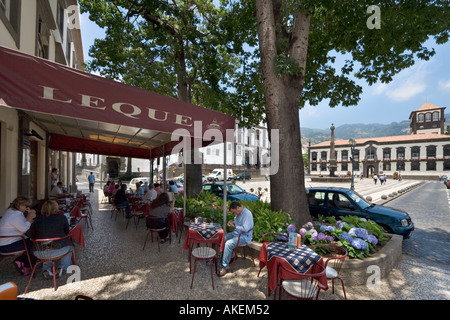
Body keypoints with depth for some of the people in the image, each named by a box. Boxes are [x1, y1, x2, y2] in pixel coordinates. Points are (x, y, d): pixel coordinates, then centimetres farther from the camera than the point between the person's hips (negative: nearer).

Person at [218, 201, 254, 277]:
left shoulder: (247, 214, -22)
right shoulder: (238, 213, 6)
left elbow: (245, 229, -28)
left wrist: (234, 226, -21)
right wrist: (232, 222, 0)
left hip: (244, 236, -10)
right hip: (236, 233, 10)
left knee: (228, 244, -27)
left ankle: (225, 267, -16)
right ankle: (229, 257, 12)